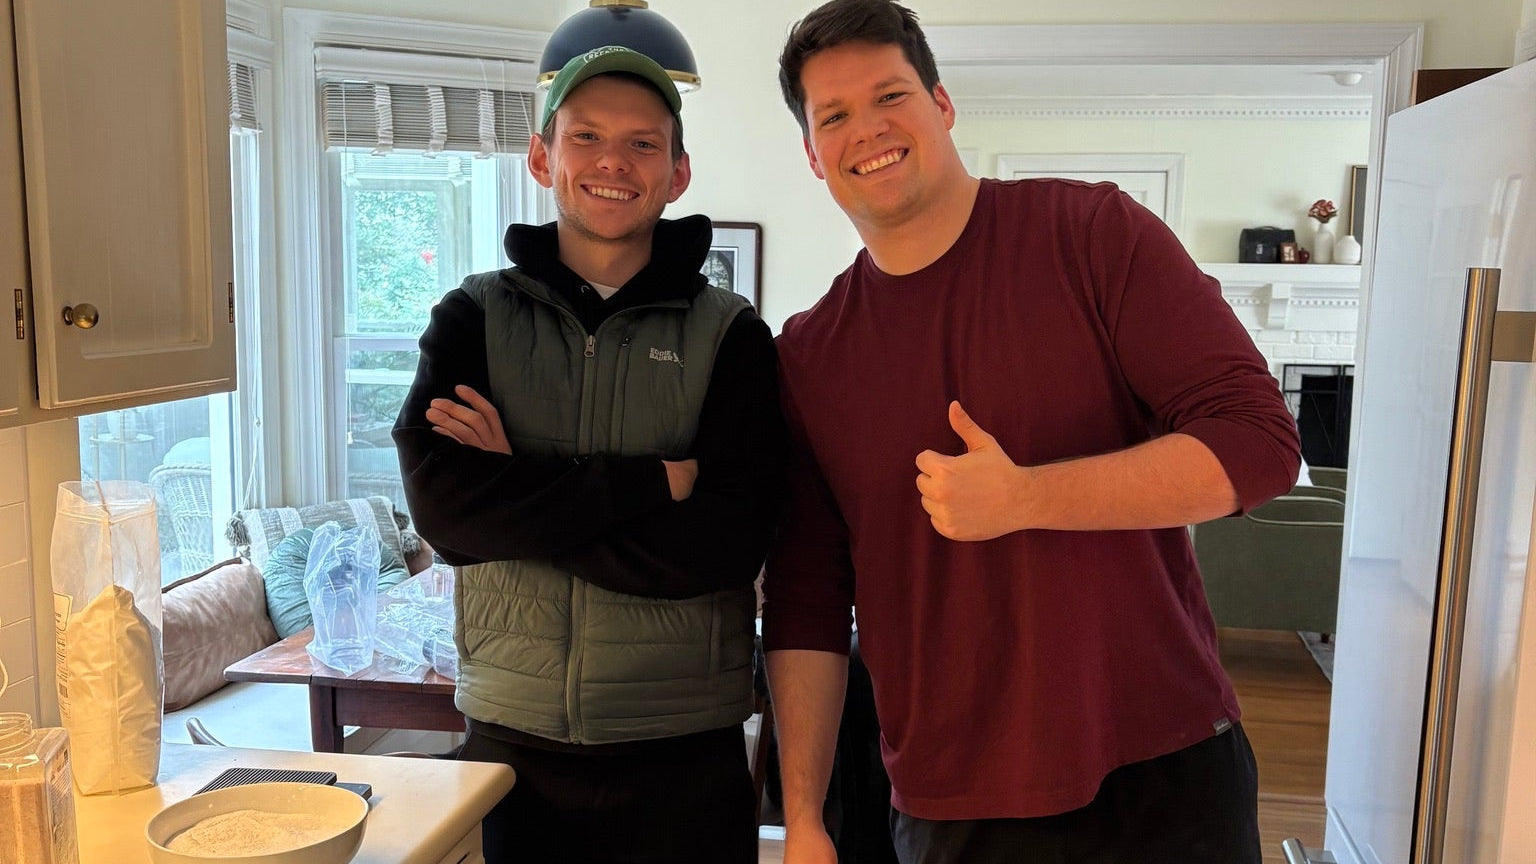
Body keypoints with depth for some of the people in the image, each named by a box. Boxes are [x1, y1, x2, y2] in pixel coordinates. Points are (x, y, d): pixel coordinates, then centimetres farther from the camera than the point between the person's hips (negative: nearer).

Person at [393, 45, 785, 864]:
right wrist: (650, 483, -18)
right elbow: (438, 501, -14)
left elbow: (724, 543, -16)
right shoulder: (473, 318, 2)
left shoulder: (730, 335, -3)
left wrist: (516, 498, -15)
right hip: (510, 740, 1)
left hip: (684, 752, 0)